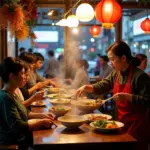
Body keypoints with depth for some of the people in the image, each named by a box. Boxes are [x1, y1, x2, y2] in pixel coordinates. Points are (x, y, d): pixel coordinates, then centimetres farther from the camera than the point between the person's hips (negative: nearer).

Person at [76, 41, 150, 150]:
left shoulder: (140, 76, -19)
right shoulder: (115, 74, 6)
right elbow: (102, 86, 9)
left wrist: (126, 96, -29)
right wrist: (86, 87, -7)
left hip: (137, 124, -7)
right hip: (122, 121, 7)